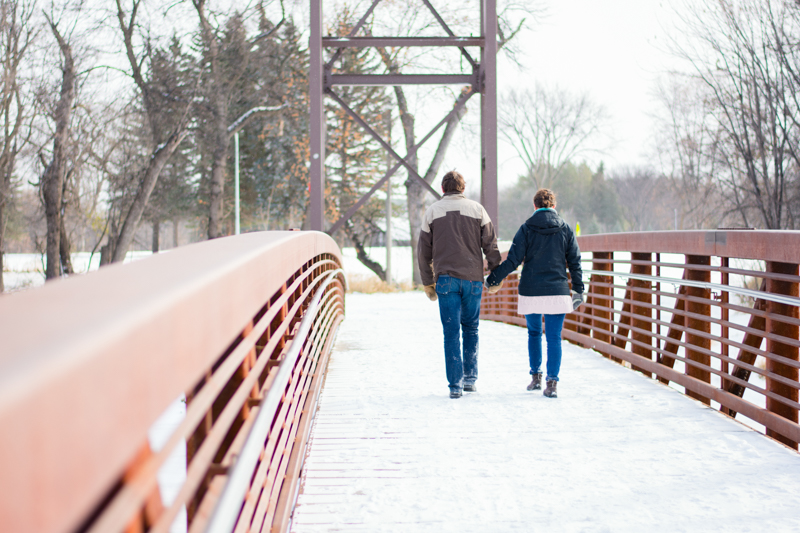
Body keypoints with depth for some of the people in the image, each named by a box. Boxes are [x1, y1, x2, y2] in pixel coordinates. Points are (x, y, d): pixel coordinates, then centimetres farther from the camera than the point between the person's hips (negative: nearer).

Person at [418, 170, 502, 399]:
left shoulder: (432, 212, 6)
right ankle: (470, 378, 12)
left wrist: (428, 283, 14)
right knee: (470, 329, 15)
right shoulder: (477, 209, 5)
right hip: (473, 278, 1)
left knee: (451, 332, 0)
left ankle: (455, 385, -3)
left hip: (446, 279, 0)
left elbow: (424, 252, 7)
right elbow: (491, 246, 2)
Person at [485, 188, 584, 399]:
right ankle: (552, 383, -4)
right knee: (554, 337, 1)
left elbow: (513, 260, -6)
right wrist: (578, 289, 13)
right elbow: (575, 262, 5)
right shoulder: (565, 229, 3)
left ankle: (536, 377, 19)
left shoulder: (527, 228, -2)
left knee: (534, 333, 18)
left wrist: (494, 278, 3)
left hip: (531, 292, 0)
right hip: (557, 292, 0)